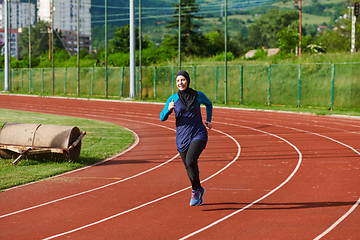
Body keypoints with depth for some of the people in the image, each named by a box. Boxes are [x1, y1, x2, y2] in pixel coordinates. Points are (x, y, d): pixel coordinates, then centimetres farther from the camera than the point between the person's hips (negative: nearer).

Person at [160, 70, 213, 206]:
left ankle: (195, 190, -5)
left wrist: (208, 121, 13)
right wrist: (168, 109, -21)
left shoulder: (198, 95, -1)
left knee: (190, 160, -25)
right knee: (189, 168, 10)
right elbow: (162, 118, -2)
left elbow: (209, 104, 21)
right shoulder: (173, 98, -1)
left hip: (198, 135, -2)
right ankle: (199, 190, 36)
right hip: (182, 137, 2)